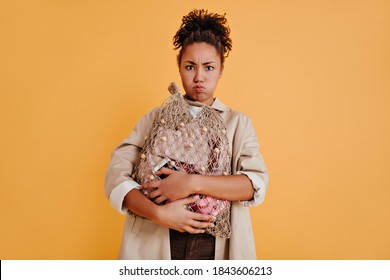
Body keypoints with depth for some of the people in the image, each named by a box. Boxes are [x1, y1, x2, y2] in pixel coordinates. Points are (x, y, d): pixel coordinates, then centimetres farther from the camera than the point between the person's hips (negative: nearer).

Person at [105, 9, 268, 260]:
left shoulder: (239, 123, 3)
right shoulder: (156, 118, 3)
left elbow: (257, 184, -9)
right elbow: (117, 175, -6)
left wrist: (193, 183, -21)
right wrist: (159, 213, -21)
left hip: (217, 246, 1)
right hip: (155, 244, 0)